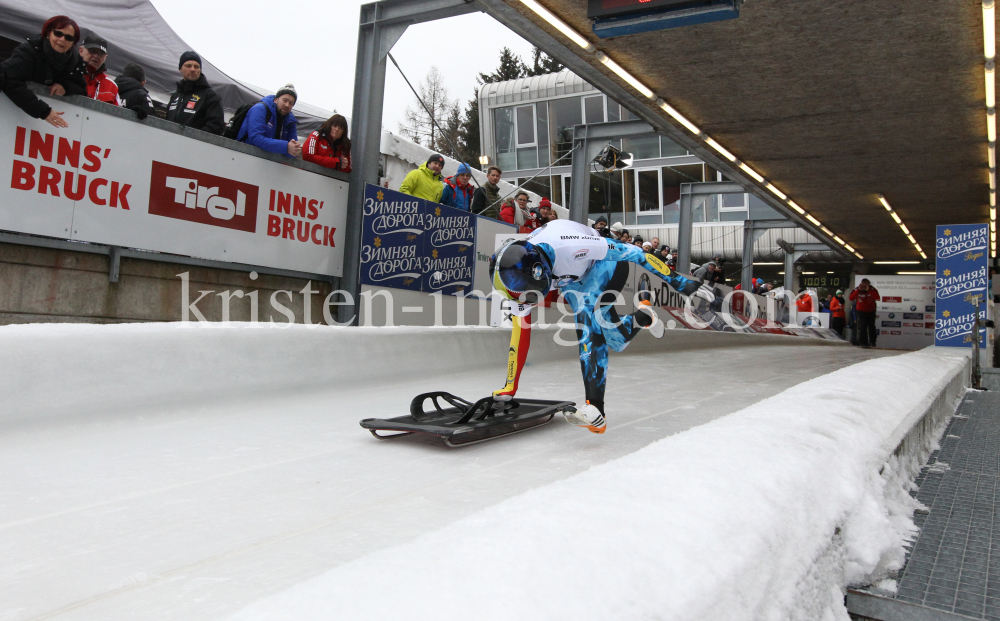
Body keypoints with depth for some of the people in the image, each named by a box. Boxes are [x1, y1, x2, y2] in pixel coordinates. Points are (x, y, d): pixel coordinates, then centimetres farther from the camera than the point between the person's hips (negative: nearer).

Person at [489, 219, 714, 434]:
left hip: (607, 266, -5)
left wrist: (678, 281, -29)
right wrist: (509, 388, -12)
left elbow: (630, 252, -34)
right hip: (573, 282, 6)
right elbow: (520, 330, -15)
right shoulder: (519, 275, -25)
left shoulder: (567, 246, -44)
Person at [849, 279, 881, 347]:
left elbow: (877, 298, -31)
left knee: (871, 326, 6)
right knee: (862, 327, -7)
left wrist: (868, 291, -35)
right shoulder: (857, 289, -11)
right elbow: (851, 298, -23)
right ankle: (863, 342, -4)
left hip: (871, 311, 0)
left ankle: (872, 342, 18)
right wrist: (858, 290, -31)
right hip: (861, 311, 0)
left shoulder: (872, 289, -15)